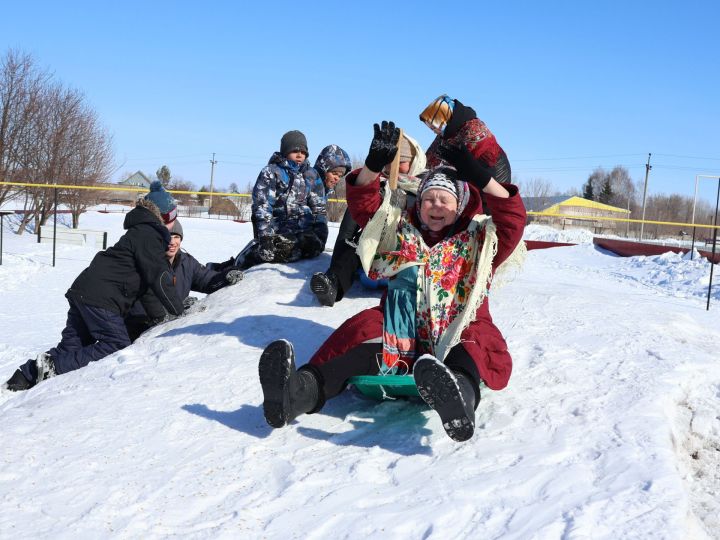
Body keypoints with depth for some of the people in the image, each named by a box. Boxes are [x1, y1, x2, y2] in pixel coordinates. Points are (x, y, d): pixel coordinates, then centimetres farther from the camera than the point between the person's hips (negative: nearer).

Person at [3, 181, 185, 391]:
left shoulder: (140, 231, 23)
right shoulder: (149, 235, -9)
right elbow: (158, 277, -13)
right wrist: (179, 311, -5)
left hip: (82, 292, 10)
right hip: (100, 299, -10)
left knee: (71, 347, 12)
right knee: (117, 346, -8)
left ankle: (25, 376, 8)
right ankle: (55, 366, -13)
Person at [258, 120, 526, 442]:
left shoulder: (478, 240, 17)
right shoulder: (401, 231, 23)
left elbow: (513, 220, 1)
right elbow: (364, 204, 14)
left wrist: (482, 179, -14)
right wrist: (374, 165, -6)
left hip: (457, 336, -1)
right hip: (400, 335, 2)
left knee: (482, 341, -36)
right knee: (364, 329, -29)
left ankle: (461, 395, -73)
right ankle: (302, 391, -56)